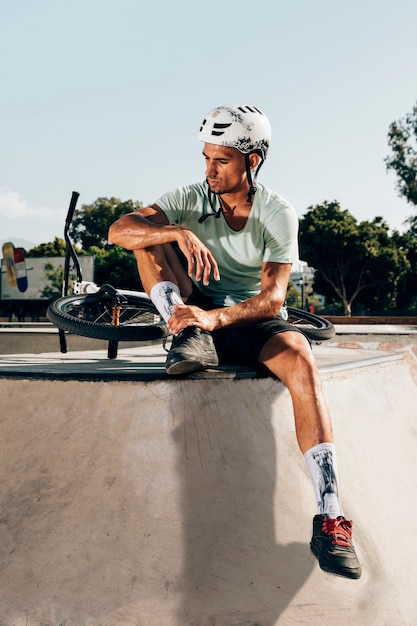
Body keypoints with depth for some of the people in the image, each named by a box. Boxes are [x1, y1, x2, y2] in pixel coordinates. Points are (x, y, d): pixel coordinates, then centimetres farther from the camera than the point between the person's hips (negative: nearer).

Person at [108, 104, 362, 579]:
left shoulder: (279, 215, -9)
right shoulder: (189, 200, -3)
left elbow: (273, 298, -19)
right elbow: (118, 229, -18)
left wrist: (216, 318, -38)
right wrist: (180, 233, -36)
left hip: (252, 323, -2)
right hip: (200, 314, 2)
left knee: (299, 356, -37)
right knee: (151, 233, -14)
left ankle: (330, 517, -40)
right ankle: (188, 338, -27)